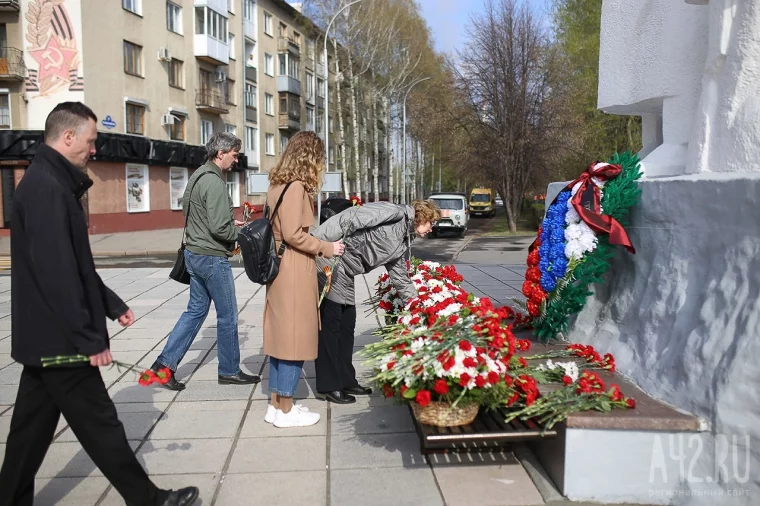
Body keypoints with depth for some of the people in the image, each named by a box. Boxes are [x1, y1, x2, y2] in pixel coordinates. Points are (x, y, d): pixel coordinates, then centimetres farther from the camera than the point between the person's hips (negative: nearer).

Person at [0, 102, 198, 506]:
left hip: (44, 337, 10)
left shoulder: (49, 183, 14)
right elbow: (57, 273, -25)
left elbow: (76, 263, 19)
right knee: (99, 424, 2)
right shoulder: (47, 189, -20)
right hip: (59, 339, -10)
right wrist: (89, 338, -22)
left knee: (33, 426, 17)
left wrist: (111, 304, 18)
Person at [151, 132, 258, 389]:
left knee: (196, 310, 16)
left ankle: (165, 363, 14)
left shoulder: (197, 176, 11)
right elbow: (219, 229, -25)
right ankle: (230, 371, 18)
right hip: (213, 257, -10)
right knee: (227, 315, 5)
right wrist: (242, 232, -6)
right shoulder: (214, 182, -20)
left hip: (194, 253, 10)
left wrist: (230, 223, 14)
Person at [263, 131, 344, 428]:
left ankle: (276, 405, 23)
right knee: (294, 339, 0)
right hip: (294, 272, -9)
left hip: (280, 269, 9)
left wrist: (318, 248, 15)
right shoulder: (296, 186, -15)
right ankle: (285, 411, 10)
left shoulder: (278, 184, 13)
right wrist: (326, 248, -9)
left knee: (281, 337, 14)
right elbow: (294, 234, -21)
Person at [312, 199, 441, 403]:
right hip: (327, 265, -10)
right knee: (328, 324, -2)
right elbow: (350, 217, -21)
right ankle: (328, 386, 7)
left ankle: (346, 381, 25)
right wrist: (318, 242, -28)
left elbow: (401, 280, 22)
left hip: (344, 276, 10)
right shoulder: (396, 213, -12)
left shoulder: (403, 245, 15)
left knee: (347, 324, 14)